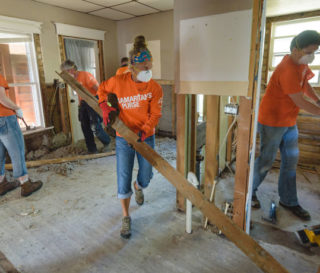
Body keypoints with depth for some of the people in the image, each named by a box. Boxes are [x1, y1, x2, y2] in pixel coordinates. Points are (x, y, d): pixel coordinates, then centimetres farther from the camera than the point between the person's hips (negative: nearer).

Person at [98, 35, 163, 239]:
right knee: (123, 179, 1)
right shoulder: (118, 81, -11)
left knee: (146, 177, 10)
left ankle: (138, 188, 51)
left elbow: (155, 115, -9)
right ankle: (126, 218, 23)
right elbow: (102, 89, 10)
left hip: (146, 137, 1)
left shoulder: (155, 88, -10)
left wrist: (144, 132, -24)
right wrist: (105, 106, -7)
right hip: (124, 139, -1)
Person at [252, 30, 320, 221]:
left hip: (289, 121, 9)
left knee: (291, 160, 12)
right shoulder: (288, 70, -24)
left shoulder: (301, 63, 6)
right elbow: (300, 102, -21)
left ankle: (288, 201, 25)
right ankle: (250, 189, 25)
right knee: (267, 160, 2)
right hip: (272, 121, -9)